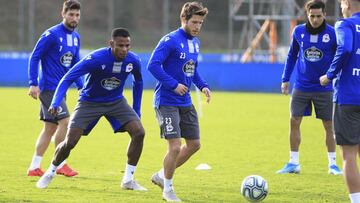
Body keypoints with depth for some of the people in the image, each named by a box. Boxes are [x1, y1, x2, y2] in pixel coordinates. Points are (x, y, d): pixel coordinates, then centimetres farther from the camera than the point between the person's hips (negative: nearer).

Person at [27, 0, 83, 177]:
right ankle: (60, 164, -4)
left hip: (60, 88, 8)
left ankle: (34, 167, 15)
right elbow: (34, 57, -12)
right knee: (64, 122, -13)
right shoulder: (51, 35, -13)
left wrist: (81, 86, 9)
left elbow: (75, 65, 18)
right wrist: (33, 84, -17)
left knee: (50, 127, 9)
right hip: (49, 87, -8)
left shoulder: (76, 37, 11)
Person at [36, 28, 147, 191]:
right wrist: (55, 103, -42)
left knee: (139, 133, -16)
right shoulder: (96, 59, -29)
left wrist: (136, 111, 9)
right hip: (89, 102, -3)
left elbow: (138, 82, 9)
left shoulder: (133, 61, -15)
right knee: (70, 142, -11)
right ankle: (50, 173, 19)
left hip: (116, 102, 4)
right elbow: (68, 78, -29)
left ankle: (128, 180, -3)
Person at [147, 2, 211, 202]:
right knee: (175, 146, -12)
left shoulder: (195, 43, 10)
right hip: (167, 101, -9)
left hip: (186, 103, 9)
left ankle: (162, 176, 26)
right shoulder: (170, 41, -16)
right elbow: (153, 65, -22)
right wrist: (174, 85, -25)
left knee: (194, 144, 10)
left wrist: (203, 85, 5)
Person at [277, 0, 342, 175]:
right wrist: (285, 79, 9)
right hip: (301, 87, 2)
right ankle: (293, 163, 9)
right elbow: (292, 56, 12)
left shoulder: (333, 34, -8)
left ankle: (332, 164, 13)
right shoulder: (298, 32, 0)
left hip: (324, 88, -2)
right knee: (294, 122, -1)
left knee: (329, 126, 2)